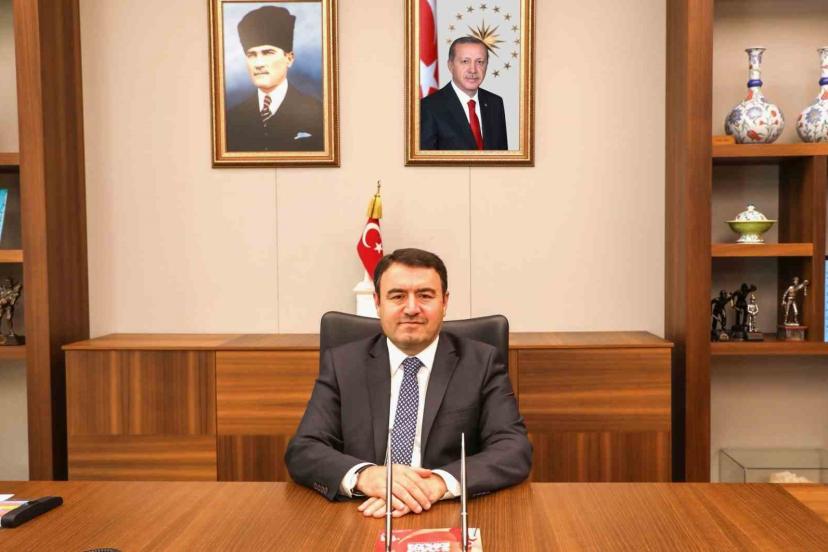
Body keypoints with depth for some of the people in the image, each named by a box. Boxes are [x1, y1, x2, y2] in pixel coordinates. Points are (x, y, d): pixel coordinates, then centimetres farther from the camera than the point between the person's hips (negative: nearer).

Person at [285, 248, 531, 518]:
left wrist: (439, 482, -25)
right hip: (362, 521, 1)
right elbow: (302, 451, -4)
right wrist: (364, 475, -24)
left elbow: (516, 451, -8)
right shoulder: (341, 364, 4)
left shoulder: (482, 363, 1)